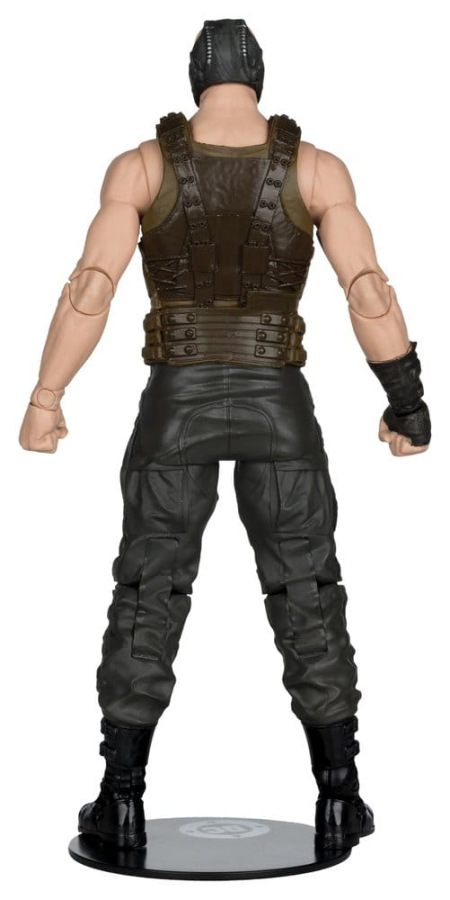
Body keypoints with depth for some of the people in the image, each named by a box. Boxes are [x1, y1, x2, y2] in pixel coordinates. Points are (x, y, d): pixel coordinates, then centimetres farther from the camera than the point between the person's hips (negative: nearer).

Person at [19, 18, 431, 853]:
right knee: (308, 603, 9)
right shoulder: (316, 166, -2)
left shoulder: (140, 164, -3)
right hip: (278, 409, 0)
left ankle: (122, 802, 9)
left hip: (177, 407, 0)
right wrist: (408, 403, 0)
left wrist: (44, 399, -2)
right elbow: (371, 291, -9)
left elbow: (89, 289, -10)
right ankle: (338, 798, 10)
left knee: (147, 602, 8)